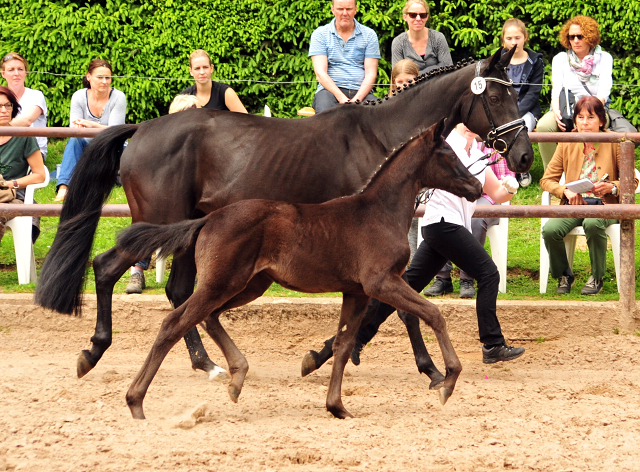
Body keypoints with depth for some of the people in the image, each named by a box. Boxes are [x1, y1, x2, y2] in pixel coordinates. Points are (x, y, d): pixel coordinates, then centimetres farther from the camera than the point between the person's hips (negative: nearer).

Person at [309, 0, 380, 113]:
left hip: (360, 92, 1)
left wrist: (357, 99, -14)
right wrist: (341, 98, -18)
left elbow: (371, 73, 4)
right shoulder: (320, 35, 8)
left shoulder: (369, 35, 12)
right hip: (330, 90, -1)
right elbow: (320, 73, -3)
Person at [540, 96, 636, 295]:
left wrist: (611, 187, -17)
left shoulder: (614, 142, 1)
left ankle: (597, 278, -15)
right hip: (574, 205, 3)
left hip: (604, 204, -3)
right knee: (550, 229, -29)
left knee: (592, 223, -39)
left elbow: (631, 181, 3)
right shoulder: (567, 143, 8)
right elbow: (547, 180, 10)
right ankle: (564, 276, 0)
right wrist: (566, 191, -10)